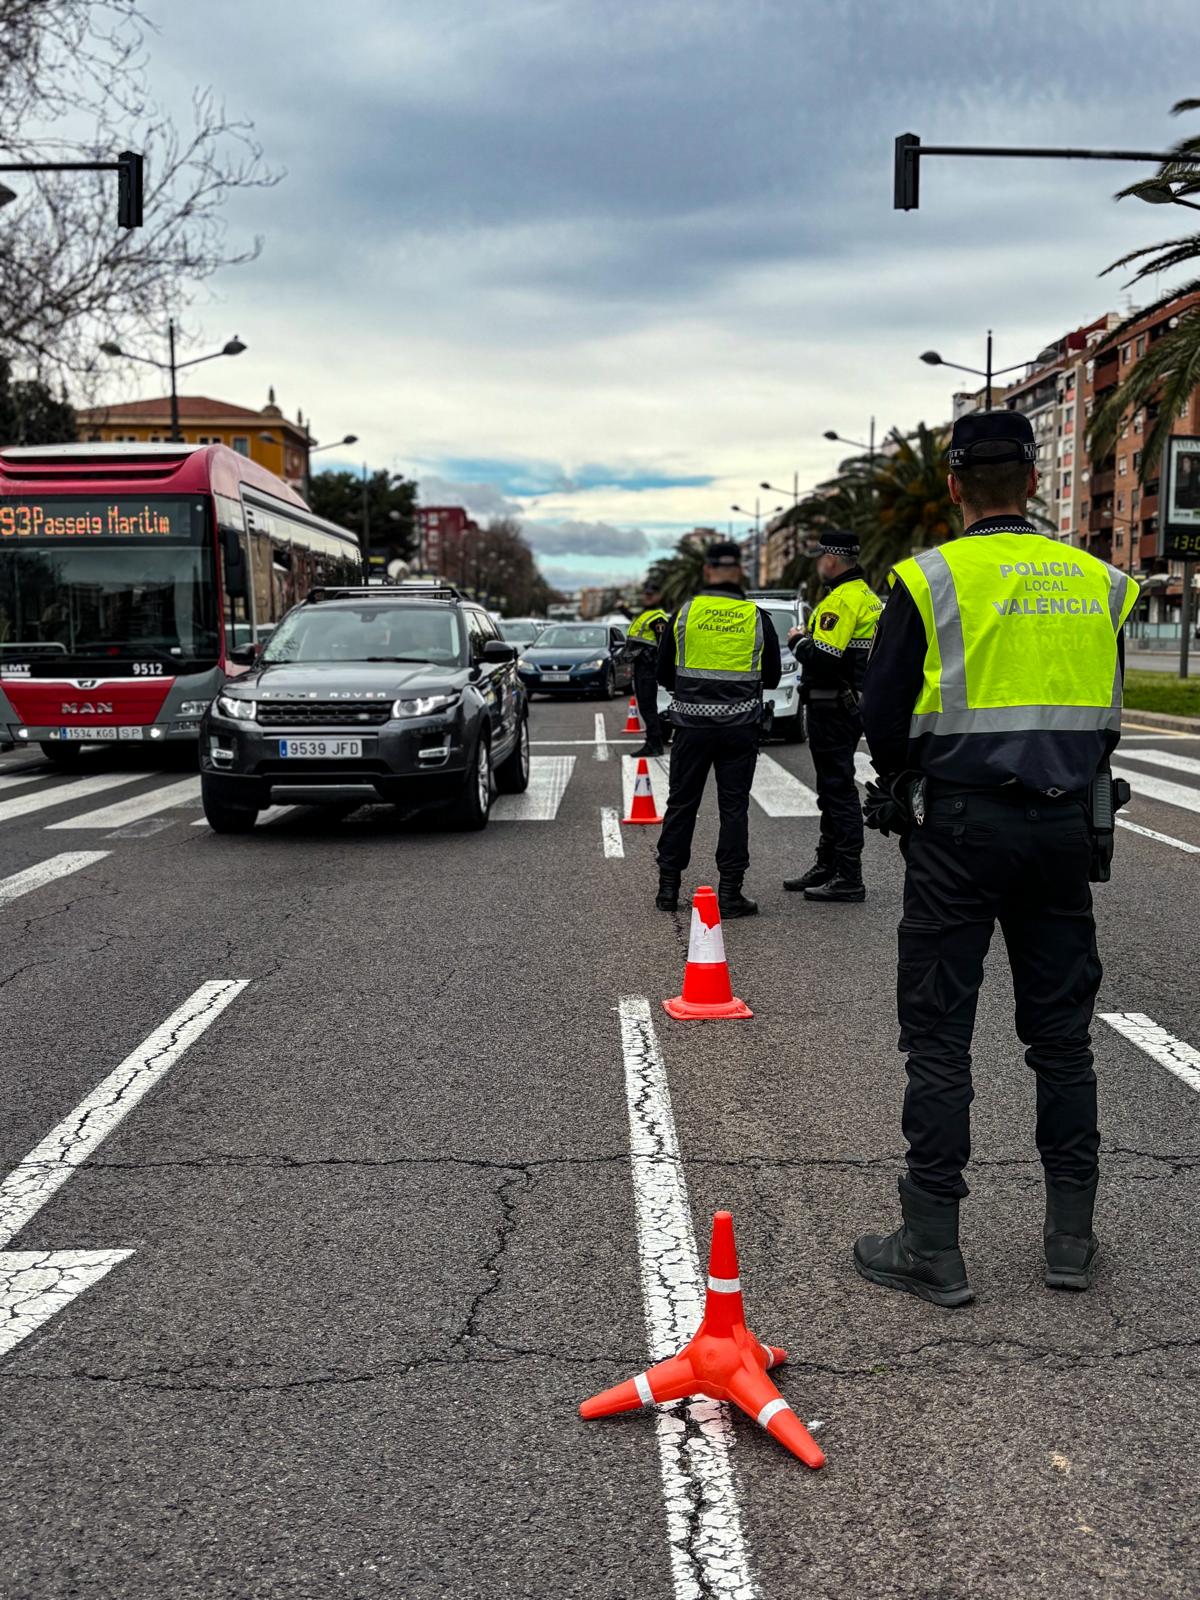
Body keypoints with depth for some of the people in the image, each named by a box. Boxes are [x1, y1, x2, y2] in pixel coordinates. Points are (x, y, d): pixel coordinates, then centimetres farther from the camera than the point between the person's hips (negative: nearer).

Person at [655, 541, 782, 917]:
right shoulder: (757, 618, -1)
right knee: (734, 807, 4)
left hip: (691, 726, 0)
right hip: (740, 727, 0)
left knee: (681, 804, 9)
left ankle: (668, 888, 13)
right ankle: (730, 893, 4)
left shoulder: (684, 614, -2)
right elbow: (772, 676, 9)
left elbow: (664, 674, 5)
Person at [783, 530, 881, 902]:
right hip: (853, 704, 11)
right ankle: (827, 866, 28)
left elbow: (824, 658, -26)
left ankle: (849, 878, -4)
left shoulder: (841, 600, -17)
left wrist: (799, 640, -8)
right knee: (833, 789, 18)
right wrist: (810, 637, 17)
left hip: (832, 708, -11)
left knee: (839, 790, -7)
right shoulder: (868, 597, 15)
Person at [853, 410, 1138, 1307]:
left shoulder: (931, 579, -8)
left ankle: (933, 1249, 8)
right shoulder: (1096, 583, 5)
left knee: (939, 1037, 3)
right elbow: (1107, 714, 10)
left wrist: (906, 785, 12)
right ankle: (1072, 1239, 22)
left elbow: (883, 716, -6)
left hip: (959, 827, -4)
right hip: (1068, 828, 4)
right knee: (1061, 1033, 13)